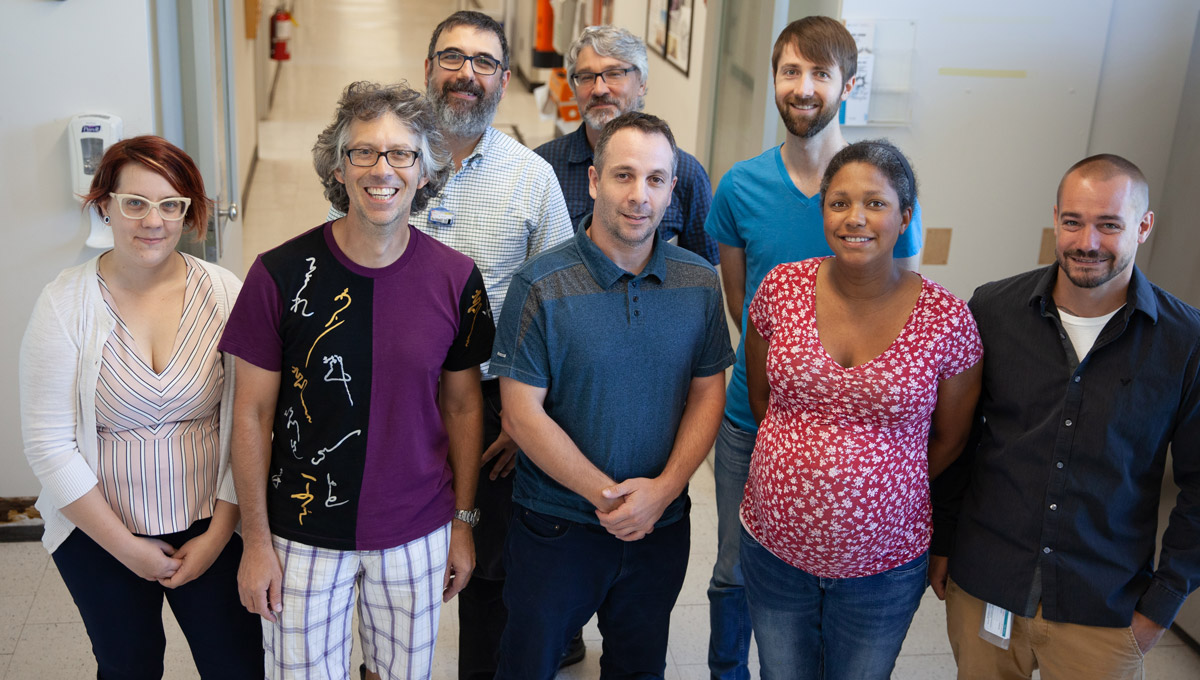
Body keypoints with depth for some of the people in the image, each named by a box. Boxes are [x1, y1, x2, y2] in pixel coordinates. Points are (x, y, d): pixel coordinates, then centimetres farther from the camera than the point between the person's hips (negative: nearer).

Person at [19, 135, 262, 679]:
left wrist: (219, 533, -6)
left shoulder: (224, 293, -9)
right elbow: (49, 446, -10)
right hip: (97, 533, 0)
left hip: (211, 525, 0)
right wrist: (125, 547, -10)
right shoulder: (63, 303, -11)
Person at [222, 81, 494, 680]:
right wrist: (256, 540, -5)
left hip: (417, 537, 2)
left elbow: (463, 406, 3)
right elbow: (253, 414, -6)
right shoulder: (282, 274, -13)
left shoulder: (455, 278, -7)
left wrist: (463, 522, 7)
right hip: (304, 534, -1)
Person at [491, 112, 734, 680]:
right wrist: (606, 495, -16)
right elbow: (523, 415, -14)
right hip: (555, 526, -3)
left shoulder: (700, 284, -2)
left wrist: (663, 489, -12)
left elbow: (708, 393, 1)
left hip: (662, 526, 3)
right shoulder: (541, 286, -14)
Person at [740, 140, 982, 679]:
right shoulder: (782, 288, -8)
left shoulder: (946, 319, -13)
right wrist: (801, 464, 8)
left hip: (883, 568, -1)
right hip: (773, 548, 2)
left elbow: (949, 440, 0)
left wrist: (880, 489, 8)